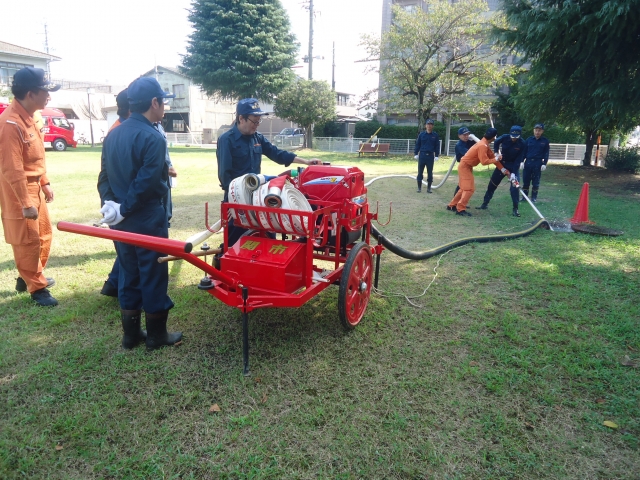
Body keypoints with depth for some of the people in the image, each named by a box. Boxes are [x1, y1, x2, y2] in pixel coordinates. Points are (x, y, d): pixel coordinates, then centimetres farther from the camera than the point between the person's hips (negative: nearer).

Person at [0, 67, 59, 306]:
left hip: (34, 188, 10)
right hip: (19, 192, -10)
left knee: (44, 234, 19)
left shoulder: (27, 117, 7)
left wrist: (45, 183, 18)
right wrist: (25, 203, -23)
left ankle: (29, 277, 36)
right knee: (28, 242, 2)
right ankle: (36, 288, 15)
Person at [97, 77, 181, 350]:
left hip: (121, 221, 8)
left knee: (128, 274, 16)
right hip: (147, 220, -7)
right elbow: (147, 183, -21)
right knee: (153, 276, 4)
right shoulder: (152, 137, -16)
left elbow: (104, 177, 8)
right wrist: (124, 209, -12)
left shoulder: (113, 135, 10)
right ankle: (156, 336, 17)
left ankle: (130, 334, 26)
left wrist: (111, 204, 1)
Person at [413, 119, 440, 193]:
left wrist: (436, 156, 0)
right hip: (422, 155, 0)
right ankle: (419, 188, 10)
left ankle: (429, 188, 13)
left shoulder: (435, 135, 3)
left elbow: (437, 146, 6)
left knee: (430, 172, 5)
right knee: (420, 172, 2)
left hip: (431, 156, 0)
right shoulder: (421, 134, 3)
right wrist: (416, 154, -1)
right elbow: (417, 144, 5)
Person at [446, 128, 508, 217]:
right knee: (469, 188, -12)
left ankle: (452, 205, 22)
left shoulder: (485, 144, 8)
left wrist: (502, 169, 5)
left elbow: (492, 157, 9)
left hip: (467, 166, 10)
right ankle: (460, 209, -13)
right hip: (465, 166, -10)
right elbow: (484, 161, -26)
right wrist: (496, 159, -12)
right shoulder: (482, 146, -22)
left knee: (465, 188, 16)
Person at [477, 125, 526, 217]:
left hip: (513, 166, -3)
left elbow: (518, 160, -19)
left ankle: (515, 209, -4)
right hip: (502, 164, 3)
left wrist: (513, 173, -26)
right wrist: (496, 153, -5)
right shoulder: (505, 137, -16)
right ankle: (485, 204, 21)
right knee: (492, 184, 8)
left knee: (514, 187, -13)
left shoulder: (522, 144, -20)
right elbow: (496, 142, 7)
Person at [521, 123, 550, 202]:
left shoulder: (545, 141, 2)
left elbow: (546, 153, 2)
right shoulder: (529, 139, 5)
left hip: (538, 163, -1)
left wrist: (544, 164, -5)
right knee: (525, 180, 3)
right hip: (528, 162, 2)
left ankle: (534, 197, 12)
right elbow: (524, 151, 7)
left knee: (536, 181, 3)